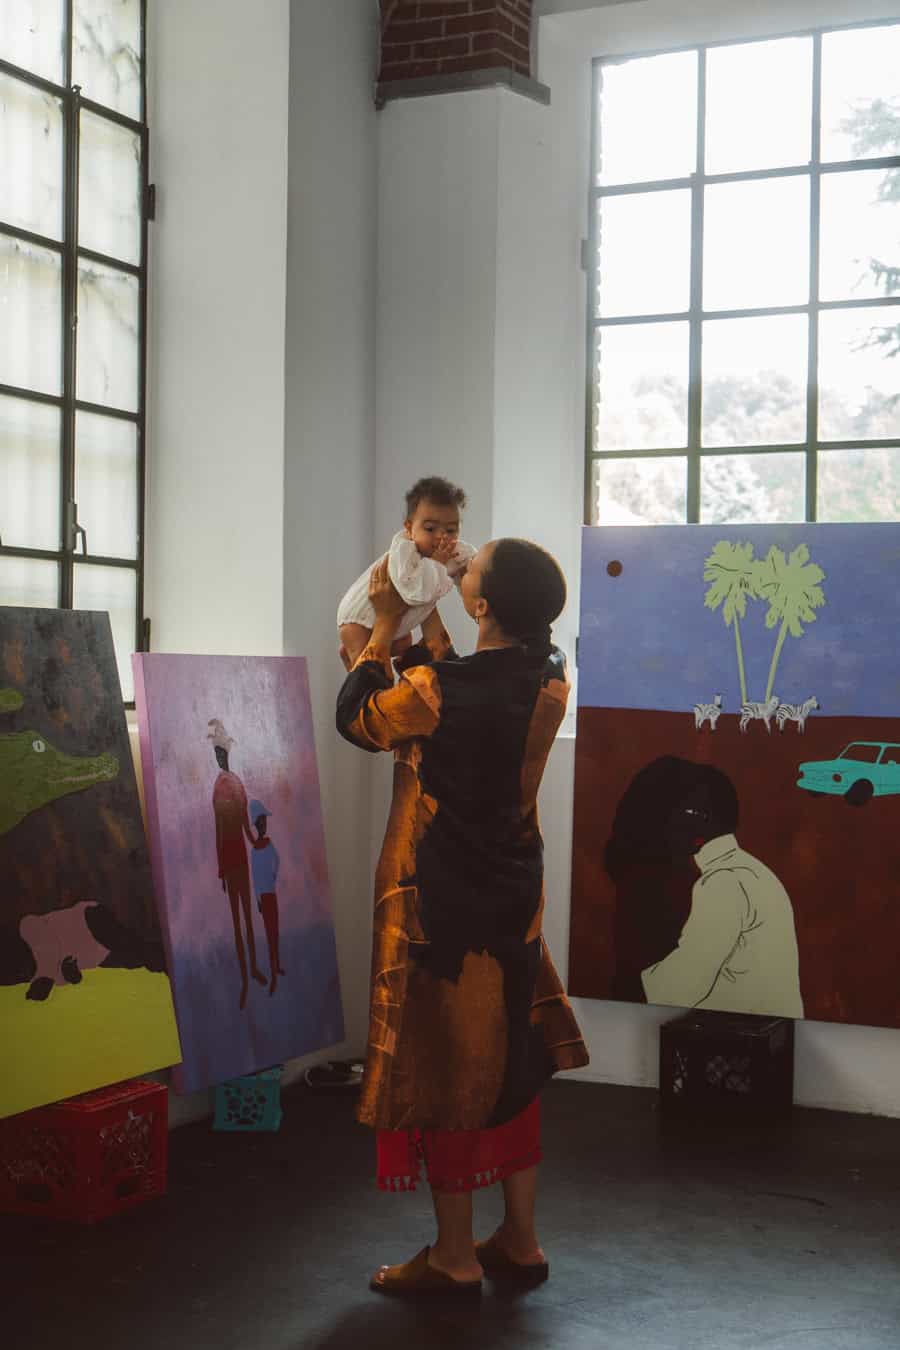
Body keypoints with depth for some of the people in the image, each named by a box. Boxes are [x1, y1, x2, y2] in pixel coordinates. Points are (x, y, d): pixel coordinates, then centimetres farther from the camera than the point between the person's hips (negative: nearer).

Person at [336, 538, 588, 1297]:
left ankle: (456, 1258, 16)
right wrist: (427, 621, 19)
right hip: (514, 901, 6)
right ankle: (520, 1241, 26)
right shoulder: (549, 683, -4)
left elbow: (357, 719, -3)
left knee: (443, 1068, 5)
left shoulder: (436, 691, -22)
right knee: (509, 1064, 16)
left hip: (442, 907, -6)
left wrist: (386, 626, 4)